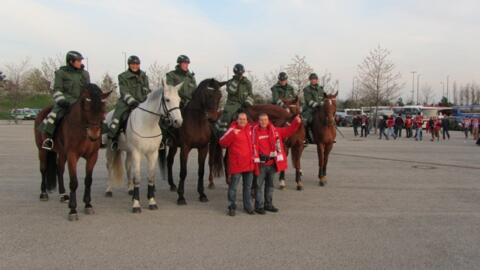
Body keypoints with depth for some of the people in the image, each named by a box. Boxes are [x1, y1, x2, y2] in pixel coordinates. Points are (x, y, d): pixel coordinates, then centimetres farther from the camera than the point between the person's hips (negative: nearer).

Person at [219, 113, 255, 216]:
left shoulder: (249, 129, 8)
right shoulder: (233, 130, -10)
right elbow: (222, 143, -22)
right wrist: (232, 134, -32)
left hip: (249, 163, 6)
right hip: (236, 164, -6)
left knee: (248, 186, 15)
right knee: (233, 186, 2)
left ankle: (248, 206, 27)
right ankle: (232, 207, 13)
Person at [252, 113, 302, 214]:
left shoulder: (274, 130, 6)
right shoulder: (254, 131, -10)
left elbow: (288, 131, 10)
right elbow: (253, 147, -15)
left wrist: (296, 123, -1)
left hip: (272, 163, 6)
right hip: (261, 164, -6)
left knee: (270, 184, 16)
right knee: (259, 185, 2)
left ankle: (268, 204, 29)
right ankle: (259, 206, 11)